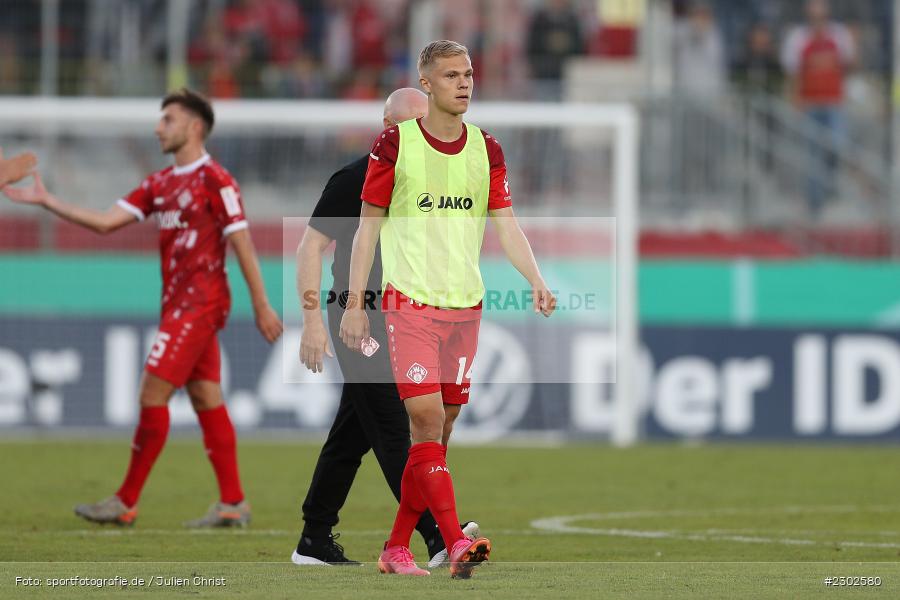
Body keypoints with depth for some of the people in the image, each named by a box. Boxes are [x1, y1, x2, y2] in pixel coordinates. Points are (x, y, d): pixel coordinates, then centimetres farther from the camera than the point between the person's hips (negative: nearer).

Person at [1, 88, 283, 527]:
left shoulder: (215, 181, -10)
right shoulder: (160, 185, 14)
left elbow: (242, 243, -12)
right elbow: (105, 222, 10)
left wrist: (261, 306, -13)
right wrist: (46, 202, 4)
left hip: (200, 304, -8)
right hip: (178, 305, 8)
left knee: (153, 393, -9)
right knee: (206, 400, 7)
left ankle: (126, 502, -5)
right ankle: (232, 504, 8)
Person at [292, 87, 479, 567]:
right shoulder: (355, 180, -10)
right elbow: (310, 247, -11)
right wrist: (313, 321, -18)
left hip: (397, 324, 8)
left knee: (352, 435, 11)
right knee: (393, 432, -13)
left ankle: (315, 542, 17)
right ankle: (437, 535, -21)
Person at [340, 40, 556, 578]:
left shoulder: (487, 149, 9)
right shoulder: (396, 143, -2)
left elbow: (505, 224, 7)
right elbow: (369, 227, 2)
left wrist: (536, 280, -9)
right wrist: (354, 304, -2)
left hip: (465, 305, 4)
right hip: (409, 300, -4)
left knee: (440, 430, 6)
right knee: (426, 418, -16)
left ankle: (397, 548, 17)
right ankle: (457, 544, -23)